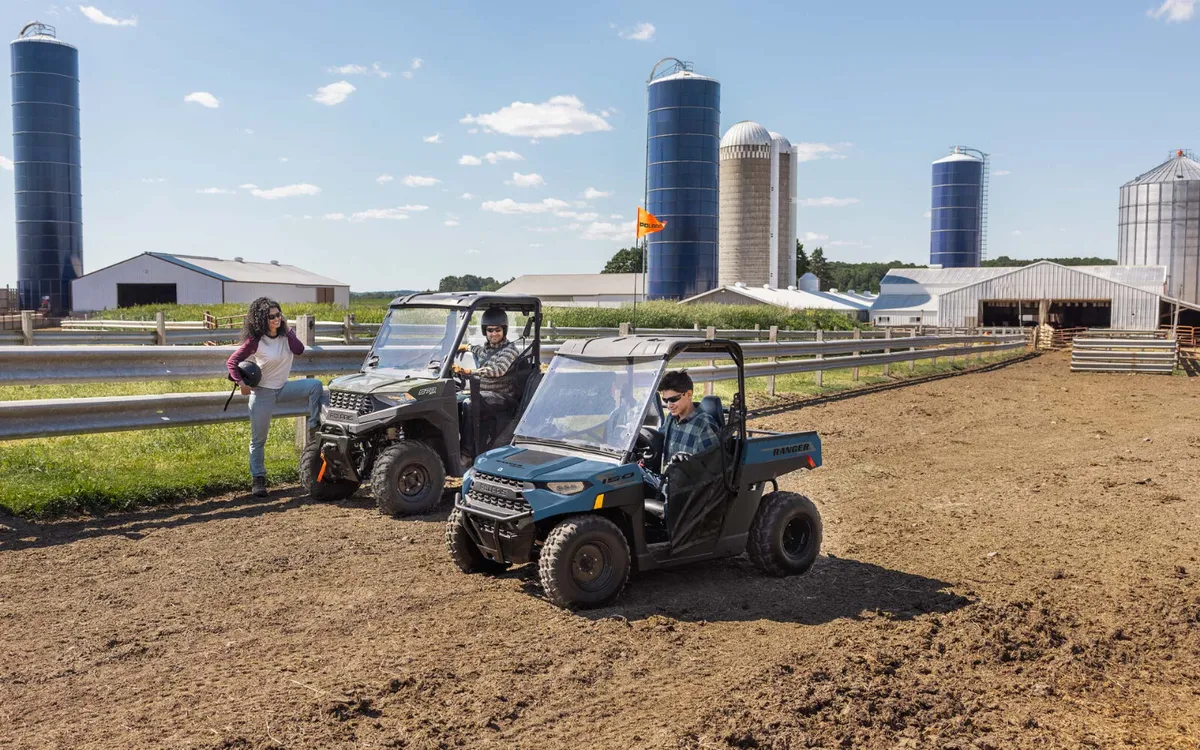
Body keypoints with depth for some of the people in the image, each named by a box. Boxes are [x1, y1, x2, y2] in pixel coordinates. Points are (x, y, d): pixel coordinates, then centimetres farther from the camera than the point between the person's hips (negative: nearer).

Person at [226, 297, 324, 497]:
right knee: (259, 439, 1)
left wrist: (287, 329, -18)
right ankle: (258, 479, 12)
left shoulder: (285, 334, 0)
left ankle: (314, 426, -15)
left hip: (283, 387, 4)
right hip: (263, 392, -4)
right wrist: (241, 382, -22)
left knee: (315, 385, -20)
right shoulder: (255, 341, -13)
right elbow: (232, 362, -10)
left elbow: (299, 350, -17)